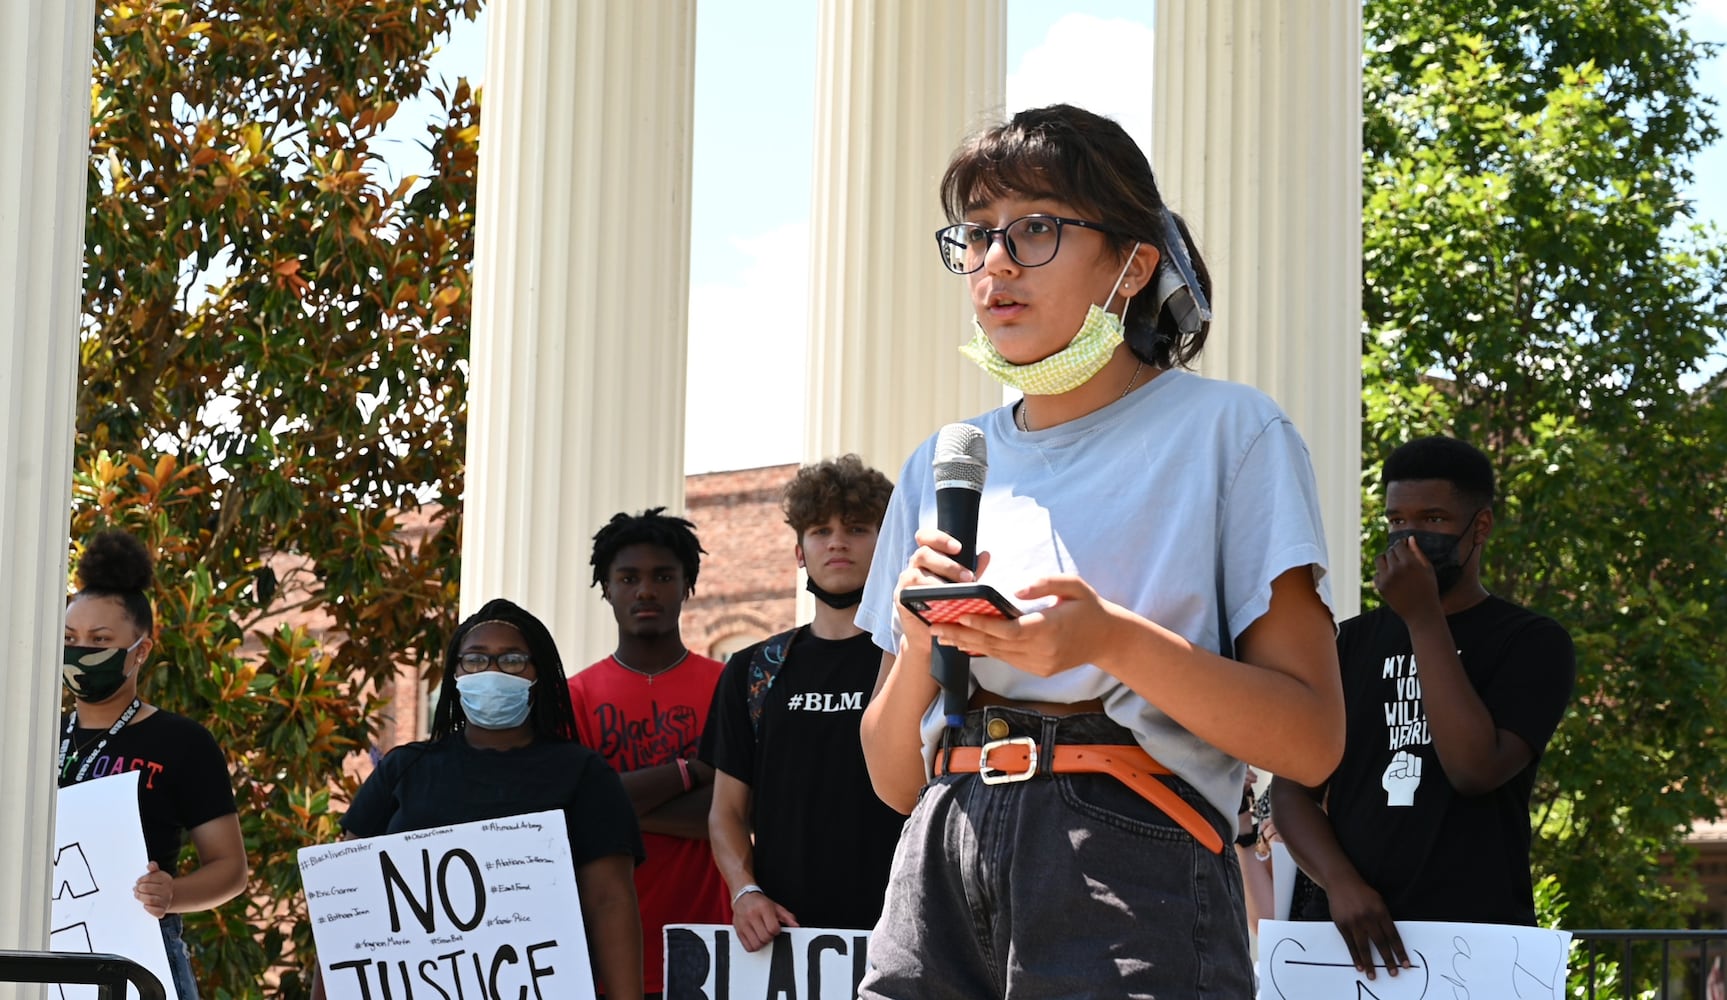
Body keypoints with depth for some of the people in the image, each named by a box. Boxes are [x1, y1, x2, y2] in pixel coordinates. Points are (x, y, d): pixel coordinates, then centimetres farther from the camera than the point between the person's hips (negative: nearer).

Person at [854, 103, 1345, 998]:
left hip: (1129, 865, -4)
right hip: (944, 870, 4)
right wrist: (918, 646, -3)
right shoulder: (940, 465, 18)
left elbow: (1311, 740, -4)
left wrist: (1115, 643, -16)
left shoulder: (1224, 430, 4)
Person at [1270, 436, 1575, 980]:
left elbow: (1475, 769, -13)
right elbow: (1293, 787, 8)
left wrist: (1423, 618, -11)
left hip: (1474, 941, -3)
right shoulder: (1350, 644, 13)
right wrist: (1340, 882, -11)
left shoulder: (1532, 643, 2)